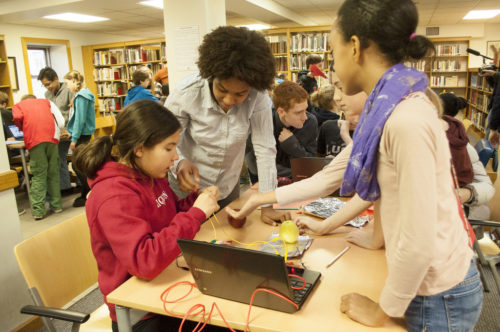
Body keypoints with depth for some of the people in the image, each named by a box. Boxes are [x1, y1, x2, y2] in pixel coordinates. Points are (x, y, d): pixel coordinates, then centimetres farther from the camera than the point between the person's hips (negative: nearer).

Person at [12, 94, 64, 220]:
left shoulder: (18, 105, 23)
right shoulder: (46, 102, 28)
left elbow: (18, 118, -1)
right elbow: (61, 123, 12)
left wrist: (24, 129, 17)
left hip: (34, 140, -2)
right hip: (52, 138, 2)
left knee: (38, 175, 0)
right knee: (53, 173, 11)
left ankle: (38, 210, -3)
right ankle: (56, 205, 15)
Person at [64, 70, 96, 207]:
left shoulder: (81, 96, -16)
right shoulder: (83, 94, 13)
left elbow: (80, 119, -20)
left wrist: (74, 139, -18)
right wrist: (72, 132, 20)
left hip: (82, 134, -10)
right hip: (84, 134, 10)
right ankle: (86, 193, 24)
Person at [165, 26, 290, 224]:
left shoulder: (258, 97, -22)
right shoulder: (186, 93, -25)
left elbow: (265, 149, -20)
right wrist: (180, 162, -40)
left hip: (229, 187, 2)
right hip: (189, 188, -2)